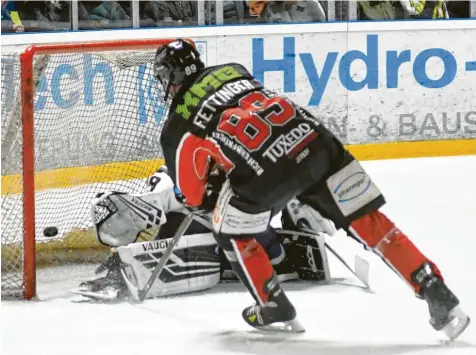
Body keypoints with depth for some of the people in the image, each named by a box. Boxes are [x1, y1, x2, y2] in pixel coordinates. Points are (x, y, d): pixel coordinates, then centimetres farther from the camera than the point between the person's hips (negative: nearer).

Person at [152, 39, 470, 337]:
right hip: (310, 137, 5)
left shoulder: (178, 125, 16)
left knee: (232, 234, 24)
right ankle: (438, 295, 1)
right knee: (368, 222, 8)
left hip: (263, 169, -5)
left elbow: (189, 189, 24)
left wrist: (199, 202, 48)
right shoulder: (232, 70, 28)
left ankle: (275, 310, 28)